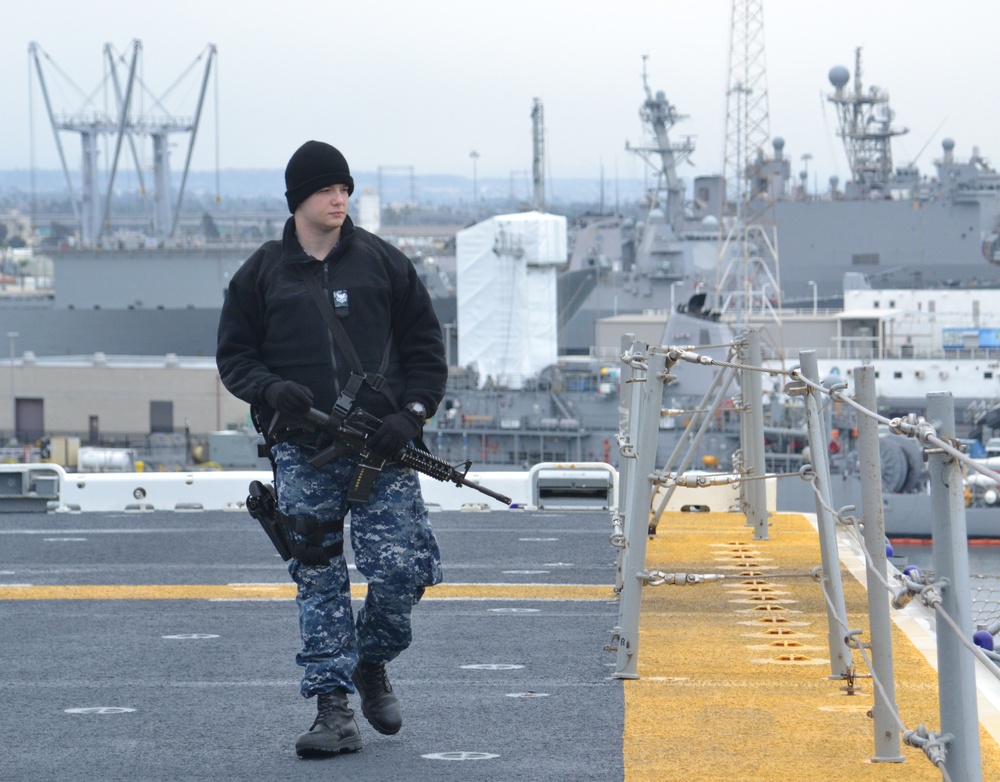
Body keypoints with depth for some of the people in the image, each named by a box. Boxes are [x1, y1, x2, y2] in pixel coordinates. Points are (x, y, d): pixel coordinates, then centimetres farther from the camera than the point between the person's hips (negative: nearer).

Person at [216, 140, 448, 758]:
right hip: (302, 453, 1)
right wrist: (268, 388, -10)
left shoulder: (383, 261, 7)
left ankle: (372, 665, 20)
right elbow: (234, 355, 11)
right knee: (318, 580, -1)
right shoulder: (262, 273, 9)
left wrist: (413, 412, -4)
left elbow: (426, 345, 10)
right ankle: (334, 706, 2)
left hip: (382, 448, 0)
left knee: (401, 568, -8)